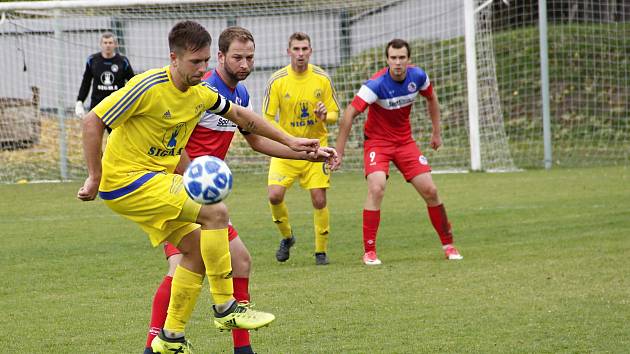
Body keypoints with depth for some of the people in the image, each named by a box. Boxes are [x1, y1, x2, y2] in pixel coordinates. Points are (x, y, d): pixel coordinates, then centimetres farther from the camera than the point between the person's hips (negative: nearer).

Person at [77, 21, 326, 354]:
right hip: (127, 179, -9)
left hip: (154, 178, 9)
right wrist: (94, 178, -16)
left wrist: (290, 142, 16)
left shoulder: (201, 93, 3)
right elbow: (92, 121, -18)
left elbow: (242, 116, 18)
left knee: (197, 249, 6)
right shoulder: (149, 87, -21)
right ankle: (225, 308, -8)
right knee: (215, 211, -18)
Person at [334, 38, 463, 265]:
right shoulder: (377, 84, -25)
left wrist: (436, 132, 13)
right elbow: (349, 114, -25)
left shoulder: (417, 76, -10)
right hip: (377, 142, -4)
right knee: (376, 189, -25)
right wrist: (339, 151, -25)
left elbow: (431, 98, 12)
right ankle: (369, 251, -16)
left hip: (405, 141, 4)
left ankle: (448, 244, 17)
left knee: (430, 191, -1)